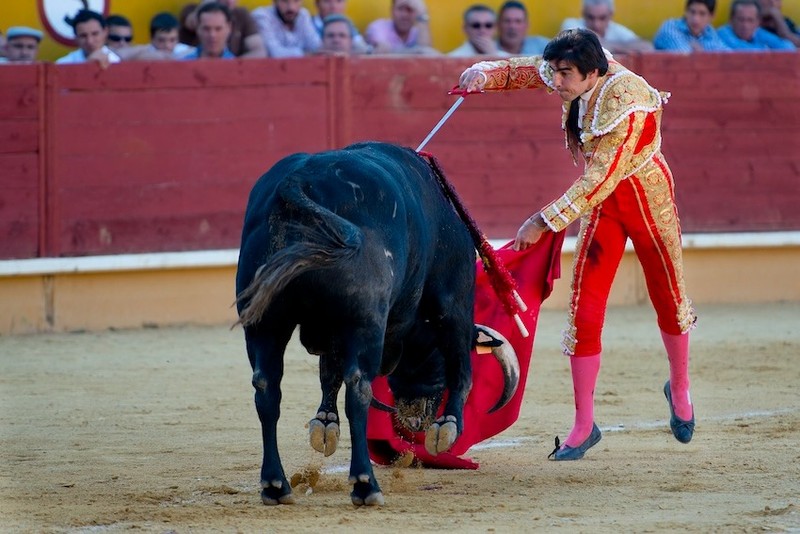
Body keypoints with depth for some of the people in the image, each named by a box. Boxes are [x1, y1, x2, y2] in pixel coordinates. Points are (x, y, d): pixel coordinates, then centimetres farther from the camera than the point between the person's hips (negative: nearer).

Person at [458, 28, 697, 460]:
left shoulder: (626, 104, -32)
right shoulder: (576, 77, -12)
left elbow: (599, 180, -32)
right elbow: (524, 70, 6)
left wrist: (544, 222, -30)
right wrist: (484, 75, -16)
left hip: (648, 196, -5)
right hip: (601, 202, 5)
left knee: (669, 300, 14)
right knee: (584, 312, -4)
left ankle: (679, 390, 42)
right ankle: (583, 427, 1)